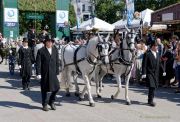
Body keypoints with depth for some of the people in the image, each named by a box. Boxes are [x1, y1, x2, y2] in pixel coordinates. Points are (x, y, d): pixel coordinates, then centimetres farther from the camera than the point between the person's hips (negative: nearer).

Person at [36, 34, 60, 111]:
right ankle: (45, 104, 21)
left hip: (53, 73, 3)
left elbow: (57, 62, 11)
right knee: (44, 89, 6)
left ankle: (51, 102, 18)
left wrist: (57, 72, 6)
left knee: (56, 87, -3)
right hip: (44, 73, -3)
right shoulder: (41, 51, -3)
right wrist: (38, 73, -11)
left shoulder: (55, 50, 9)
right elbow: (38, 63, -5)